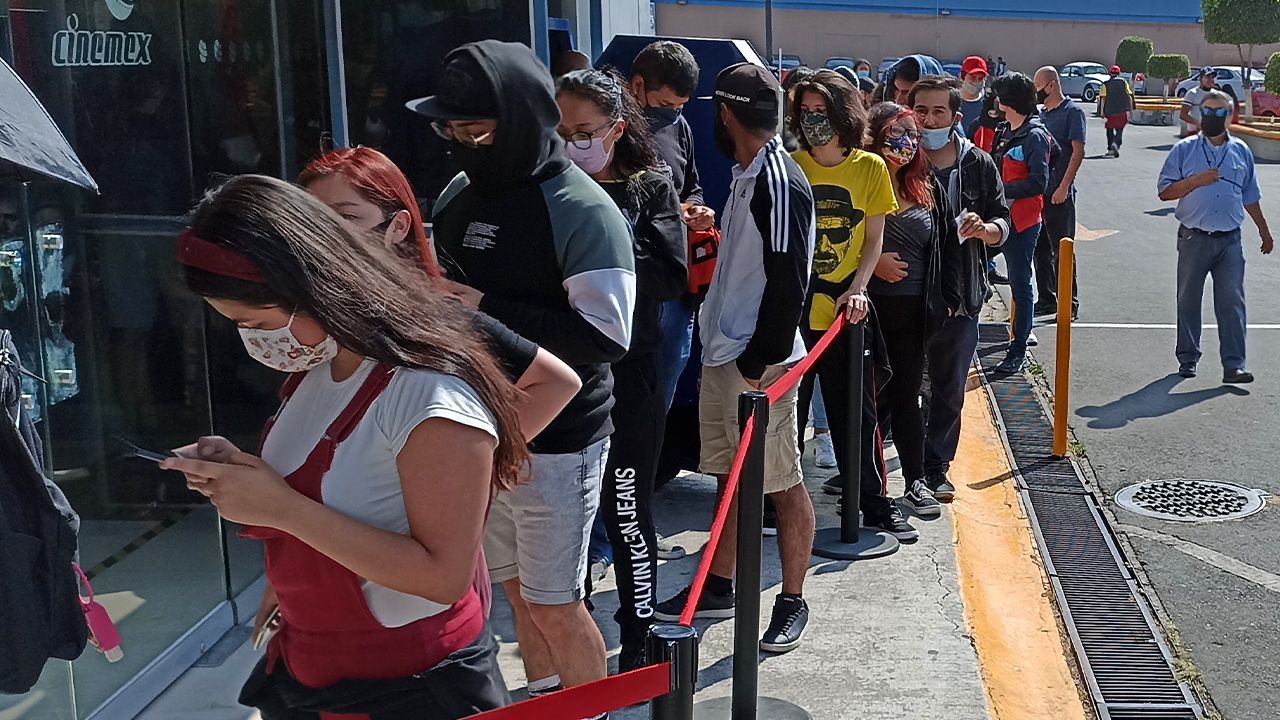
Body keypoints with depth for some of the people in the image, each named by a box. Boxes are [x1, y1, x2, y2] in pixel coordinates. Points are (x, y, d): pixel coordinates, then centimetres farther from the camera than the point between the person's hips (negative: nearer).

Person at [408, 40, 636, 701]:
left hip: (554, 440, -7)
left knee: (554, 606, 4)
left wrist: (488, 312, -24)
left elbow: (606, 336, -24)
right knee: (516, 590, 19)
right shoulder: (459, 193, 7)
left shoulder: (582, 210, -16)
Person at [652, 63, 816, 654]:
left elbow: (788, 282, -21)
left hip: (759, 363, -9)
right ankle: (719, 588, 29)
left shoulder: (780, 183, -17)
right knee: (729, 475, 17)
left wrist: (760, 360, -20)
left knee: (783, 485, 3)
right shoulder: (746, 175, 13)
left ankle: (792, 602, 15)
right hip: (722, 353, 9)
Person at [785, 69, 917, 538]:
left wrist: (857, 288, -10)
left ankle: (875, 500, 18)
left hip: (846, 310, -1)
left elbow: (874, 239, 3)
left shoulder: (871, 167, 0)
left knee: (857, 411, 6)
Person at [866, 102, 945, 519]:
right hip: (870, 307, -4)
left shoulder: (923, 188, 10)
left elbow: (934, 250, 17)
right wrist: (872, 263, -17)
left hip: (911, 309, 4)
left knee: (906, 395, 11)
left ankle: (915, 483, 18)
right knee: (871, 395, 4)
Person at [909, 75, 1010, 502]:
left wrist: (983, 228, -15)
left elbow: (1002, 224, 7)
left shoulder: (978, 165, 3)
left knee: (949, 391, 12)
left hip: (959, 298, 2)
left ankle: (936, 468, 27)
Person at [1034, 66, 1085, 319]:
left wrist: (1063, 187, -18)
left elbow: (1078, 152, -12)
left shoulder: (1072, 112, -6)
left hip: (1059, 193, -8)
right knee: (1040, 248, 12)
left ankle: (1069, 302, 3)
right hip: (1038, 191, 8)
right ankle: (1046, 299, 21)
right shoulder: (1042, 114, 17)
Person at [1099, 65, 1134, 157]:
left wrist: (1102, 111, -2)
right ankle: (1116, 143, -26)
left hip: (1109, 111, 0)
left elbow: (1103, 98, -5)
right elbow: (1129, 96, 2)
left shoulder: (1106, 84, 1)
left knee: (1110, 130, 16)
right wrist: (1130, 109, 8)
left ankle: (1110, 149, 19)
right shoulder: (1124, 82, 5)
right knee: (1119, 130, 2)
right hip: (1122, 111, 0)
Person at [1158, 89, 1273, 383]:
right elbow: (1165, 191, -1)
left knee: (1232, 301, -4)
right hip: (1194, 238, -1)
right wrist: (1195, 181, -15)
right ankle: (1187, 359, 19)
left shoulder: (1241, 151, 11)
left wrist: (1264, 231, 23)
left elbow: (1250, 198, 20)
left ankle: (1233, 364, -3)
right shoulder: (1184, 150, 2)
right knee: (1188, 300, 7)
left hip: (1229, 240, 1)